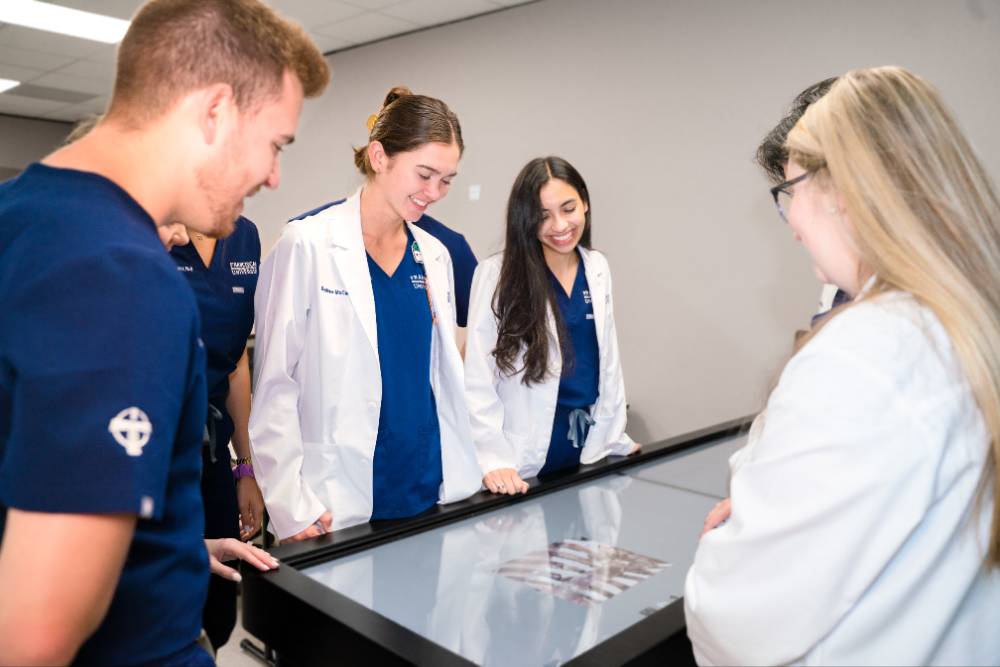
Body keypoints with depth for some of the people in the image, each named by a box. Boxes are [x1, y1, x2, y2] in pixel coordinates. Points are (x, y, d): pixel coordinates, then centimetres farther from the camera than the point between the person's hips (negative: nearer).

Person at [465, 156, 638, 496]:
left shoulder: (597, 267, 3)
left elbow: (608, 359, 11)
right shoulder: (497, 274, -13)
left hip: (590, 447, 5)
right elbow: (477, 380, -13)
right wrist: (493, 459, -20)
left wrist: (617, 438, 11)